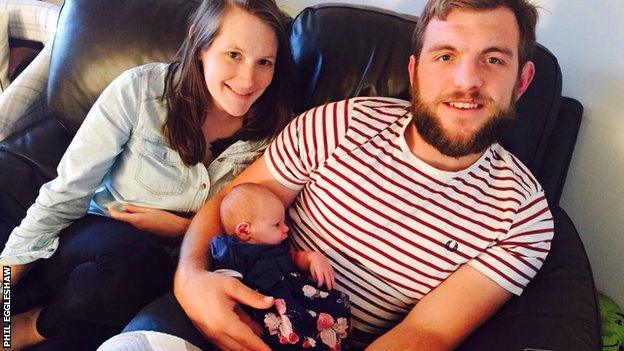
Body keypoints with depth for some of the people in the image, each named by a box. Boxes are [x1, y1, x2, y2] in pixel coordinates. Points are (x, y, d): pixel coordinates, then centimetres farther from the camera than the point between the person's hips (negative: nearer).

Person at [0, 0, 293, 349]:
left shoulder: (272, 133, -9)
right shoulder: (140, 89, -15)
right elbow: (66, 192, -10)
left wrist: (181, 228, -15)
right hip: (97, 232, -2)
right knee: (132, 255, -37)